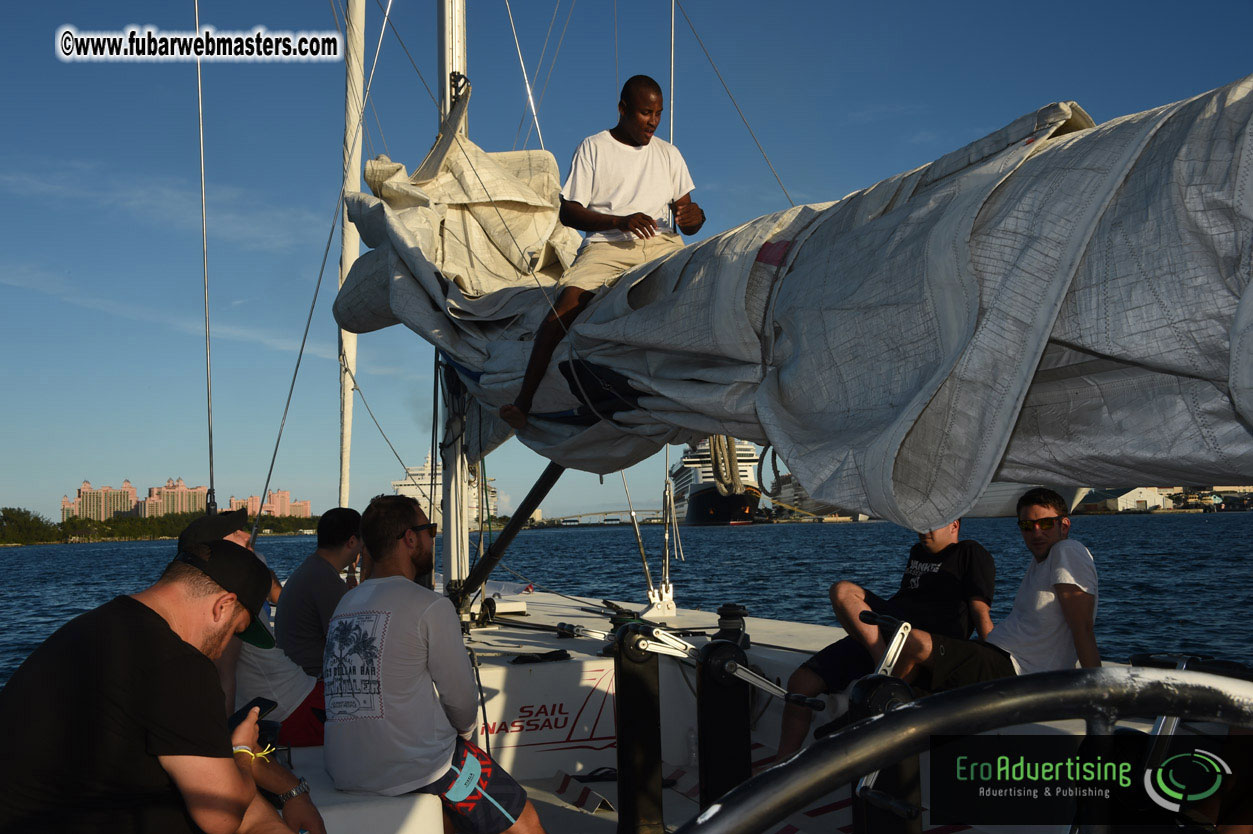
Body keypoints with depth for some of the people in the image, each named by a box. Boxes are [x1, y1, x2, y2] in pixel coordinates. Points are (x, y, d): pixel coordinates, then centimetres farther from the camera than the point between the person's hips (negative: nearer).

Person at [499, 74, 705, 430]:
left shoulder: (669, 153, 20)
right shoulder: (594, 148, 10)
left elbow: (687, 224, 17)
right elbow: (568, 212, 2)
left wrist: (695, 216, -9)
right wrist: (619, 221, -13)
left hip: (662, 244, 3)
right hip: (607, 244, -3)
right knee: (567, 303, -29)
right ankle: (524, 399, -27)